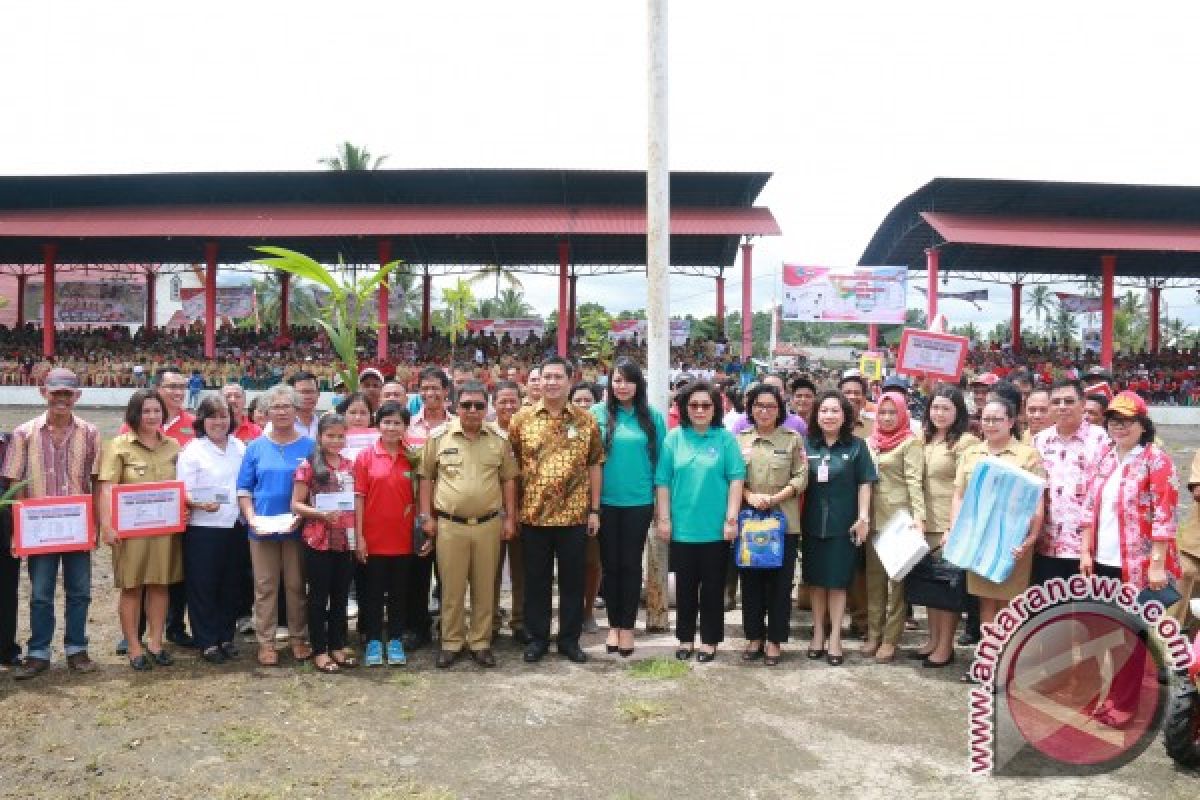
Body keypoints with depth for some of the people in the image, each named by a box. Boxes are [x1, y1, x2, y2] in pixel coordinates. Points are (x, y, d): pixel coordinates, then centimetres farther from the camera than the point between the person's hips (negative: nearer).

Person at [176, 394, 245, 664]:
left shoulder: (240, 448, 9)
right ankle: (207, 642, 12)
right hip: (203, 528, -5)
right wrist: (201, 504, -29)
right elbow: (183, 493, -11)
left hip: (234, 527, 5)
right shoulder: (192, 451, -5)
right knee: (203, 586, 2)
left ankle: (226, 637, 24)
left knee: (230, 584, 12)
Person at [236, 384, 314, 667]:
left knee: (296, 585, 8)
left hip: (298, 527, 0)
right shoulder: (256, 447, 5)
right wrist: (251, 517, -9)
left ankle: (299, 638, 20)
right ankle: (265, 641, 14)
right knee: (265, 586, 6)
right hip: (262, 528, 1)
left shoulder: (309, 447, 2)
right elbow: (244, 489, 5)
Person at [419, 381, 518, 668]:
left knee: (484, 586, 9)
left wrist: (510, 518, 5)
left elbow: (508, 480, 8)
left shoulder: (499, 438, 2)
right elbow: (426, 477, 5)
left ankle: (480, 642, 21)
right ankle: (451, 642, 21)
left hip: (489, 523, 1)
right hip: (449, 524, -1)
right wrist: (426, 516, 1)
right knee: (451, 587, 7)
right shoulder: (439, 436, -1)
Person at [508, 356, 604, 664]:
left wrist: (594, 509, 2)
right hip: (533, 515, 0)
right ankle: (537, 637, 24)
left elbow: (595, 465, 5)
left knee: (572, 579, 9)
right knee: (536, 579, 10)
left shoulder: (586, 421, 2)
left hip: (574, 515, 0)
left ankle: (570, 638, 22)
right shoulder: (521, 419, 0)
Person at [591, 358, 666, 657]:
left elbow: (661, 458, 4)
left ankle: (628, 627, 19)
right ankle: (613, 625, 23)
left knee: (631, 563, 8)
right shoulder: (598, 413, -1)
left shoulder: (653, 416, 0)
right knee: (610, 563, 9)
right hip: (606, 501, 0)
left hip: (639, 502, 0)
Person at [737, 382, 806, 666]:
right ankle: (754, 637, 19)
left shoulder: (793, 439, 3)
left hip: (784, 521, -1)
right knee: (751, 581, 7)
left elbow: (801, 478, -1)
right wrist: (749, 496, -13)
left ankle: (774, 640, 14)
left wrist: (774, 498, -13)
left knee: (780, 583, 3)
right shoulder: (740, 439, 7)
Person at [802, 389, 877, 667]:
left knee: (838, 581, 3)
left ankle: (835, 636, 15)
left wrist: (863, 518, -6)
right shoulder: (807, 444, 3)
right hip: (812, 523, 2)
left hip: (843, 524, -2)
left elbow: (864, 484, 0)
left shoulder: (856, 446, -1)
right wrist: (797, 516, 2)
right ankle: (818, 631, 24)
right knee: (815, 579, 10)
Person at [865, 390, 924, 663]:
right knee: (874, 577, 10)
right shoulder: (870, 442, 12)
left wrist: (918, 515, -24)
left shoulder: (911, 442, -4)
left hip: (899, 518, -6)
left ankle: (890, 639, 8)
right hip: (873, 518, 6)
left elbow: (914, 481, -13)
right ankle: (873, 633, 19)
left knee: (897, 579, 2)